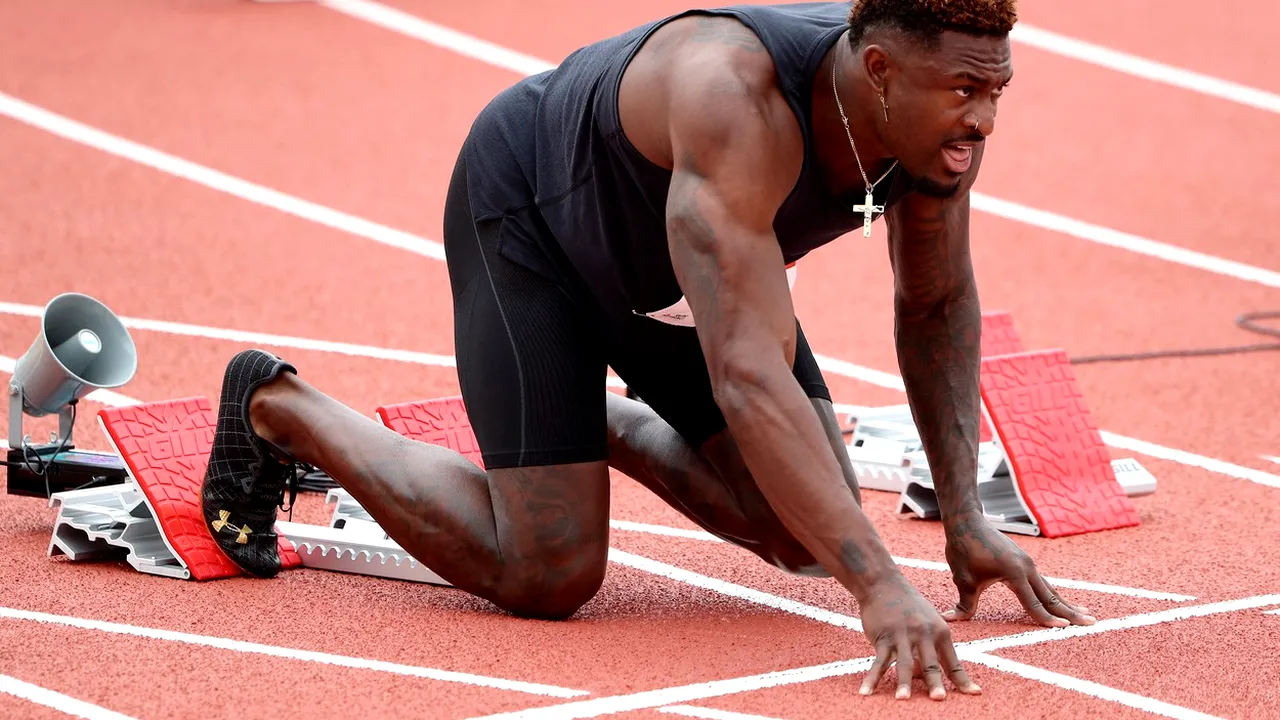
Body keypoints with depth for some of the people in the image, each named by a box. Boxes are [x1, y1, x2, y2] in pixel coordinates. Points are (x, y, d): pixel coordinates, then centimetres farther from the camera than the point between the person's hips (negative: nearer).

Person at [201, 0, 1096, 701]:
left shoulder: (940, 113, -23)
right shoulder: (737, 102, -45)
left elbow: (937, 305, -4)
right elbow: (748, 375, -51)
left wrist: (966, 517, -12)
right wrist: (883, 589, -55)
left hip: (666, 248, 7)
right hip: (528, 214, -7)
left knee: (806, 538, 0)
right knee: (544, 578, -12)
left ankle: (604, 423, 28)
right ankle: (278, 407, 9)